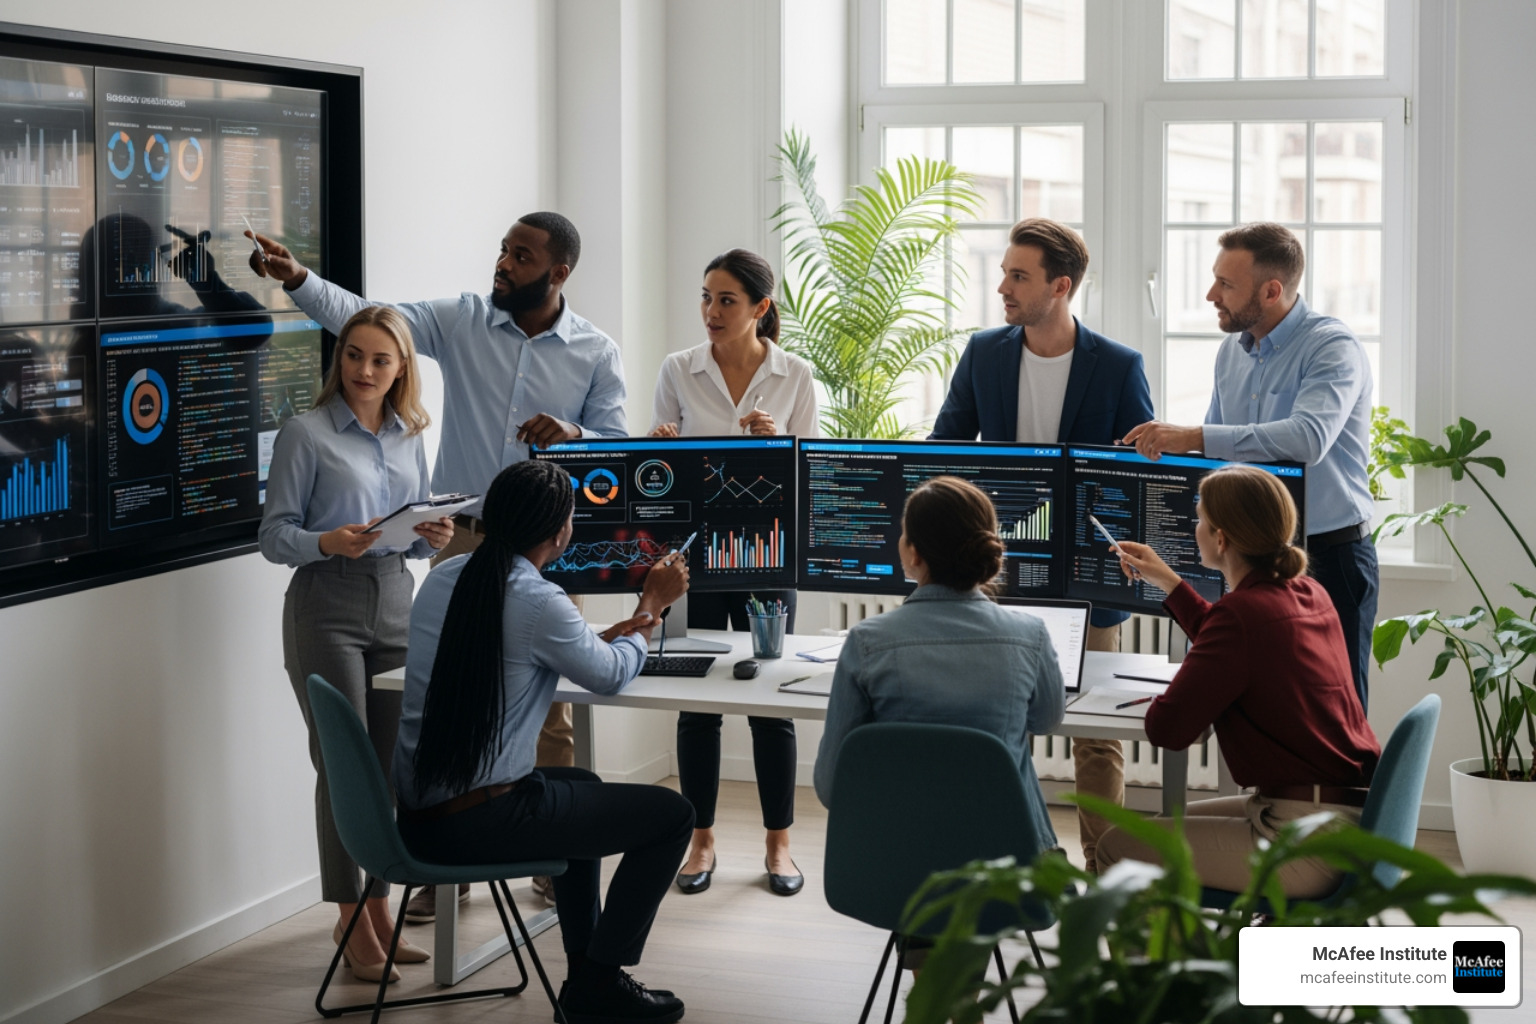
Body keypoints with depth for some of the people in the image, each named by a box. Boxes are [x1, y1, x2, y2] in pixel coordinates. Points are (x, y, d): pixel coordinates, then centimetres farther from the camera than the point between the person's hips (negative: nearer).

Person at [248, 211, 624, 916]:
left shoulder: (596, 353, 1)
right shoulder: (462, 321, 1)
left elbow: (618, 447, 2)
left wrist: (572, 435, -20)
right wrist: (297, 278, -25)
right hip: (463, 541, 1)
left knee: (550, 710, 6)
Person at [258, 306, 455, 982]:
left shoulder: (409, 437, 12)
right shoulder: (306, 434, -4)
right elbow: (274, 535, -5)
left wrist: (434, 538, -3)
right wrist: (328, 542, -24)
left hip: (395, 602, 5)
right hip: (327, 605, -5)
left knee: (391, 761, 5)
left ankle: (378, 911, 16)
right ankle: (351, 922, 4)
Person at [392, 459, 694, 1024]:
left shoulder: (442, 578, 6)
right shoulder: (539, 601, -17)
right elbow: (611, 675, 0)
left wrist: (607, 633, 20)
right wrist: (653, 607, 16)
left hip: (417, 813, 9)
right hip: (478, 823, -9)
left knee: (582, 785, 34)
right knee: (672, 814, 3)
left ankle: (585, 969, 36)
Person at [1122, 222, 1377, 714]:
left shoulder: (1334, 347, -14)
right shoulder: (1232, 351, 10)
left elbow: (1307, 438, -32)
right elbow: (1215, 451, 20)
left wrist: (1193, 437, -35)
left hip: (1327, 557, -7)